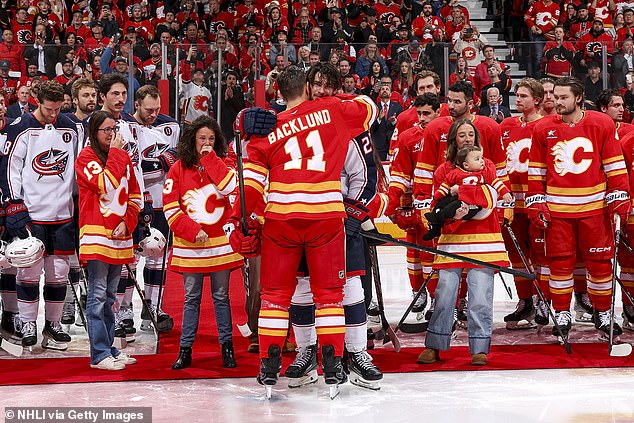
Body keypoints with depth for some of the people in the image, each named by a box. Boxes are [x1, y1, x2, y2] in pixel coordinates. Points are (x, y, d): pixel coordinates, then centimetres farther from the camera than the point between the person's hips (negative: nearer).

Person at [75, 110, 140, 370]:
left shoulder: (123, 157, 15)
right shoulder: (86, 157, -5)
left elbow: (135, 195, 17)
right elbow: (106, 185, -20)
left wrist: (127, 222, 1)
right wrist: (115, 153, -12)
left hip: (119, 236, 7)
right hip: (96, 235, -7)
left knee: (109, 296, 13)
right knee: (98, 295, -7)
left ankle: (108, 348, 20)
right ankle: (99, 355, -4)